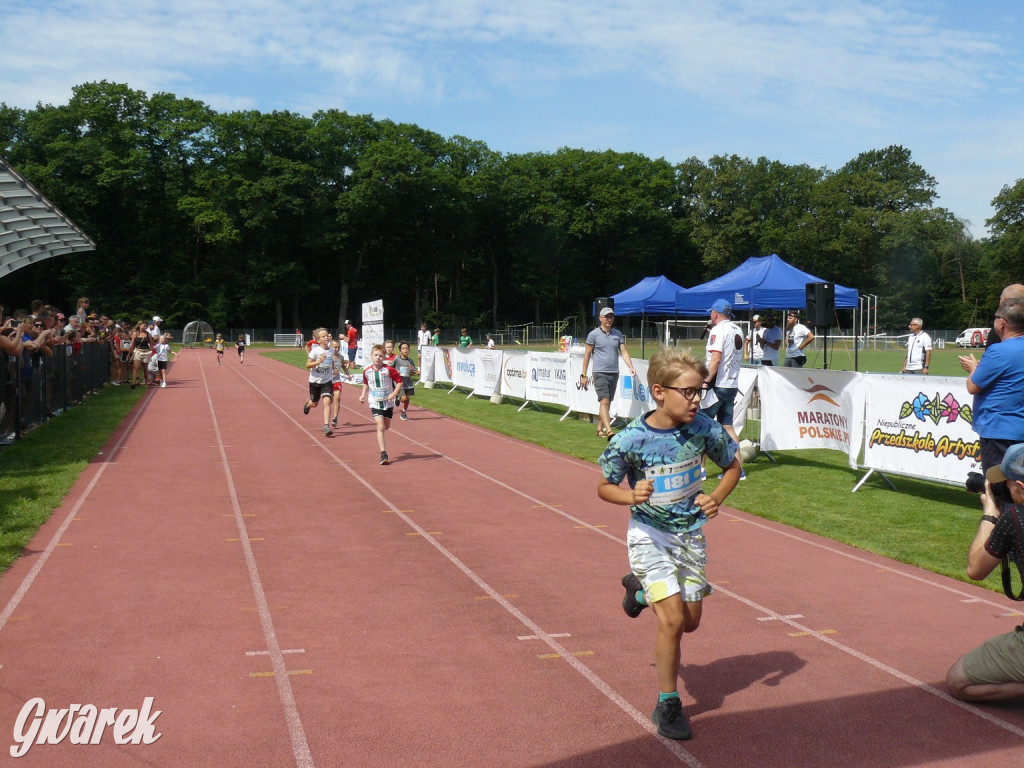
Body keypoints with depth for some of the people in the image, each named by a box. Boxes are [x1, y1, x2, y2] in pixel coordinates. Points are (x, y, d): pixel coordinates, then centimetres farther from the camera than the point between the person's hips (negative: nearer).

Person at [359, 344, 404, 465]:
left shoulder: (389, 370, -12)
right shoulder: (367, 371, -3)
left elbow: (399, 381, -6)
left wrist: (394, 393, -17)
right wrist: (363, 395, 5)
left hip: (388, 402, 0)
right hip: (375, 402, 0)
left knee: (386, 427, 15)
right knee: (380, 426, -14)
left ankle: (382, 443, 48)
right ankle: (383, 454, -17)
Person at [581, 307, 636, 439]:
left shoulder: (618, 334, 11)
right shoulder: (593, 334, -1)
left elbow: (624, 352, 6)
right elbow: (587, 355, 2)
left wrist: (631, 367, -10)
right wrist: (584, 375, 0)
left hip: (614, 373, 5)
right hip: (600, 373, -5)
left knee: (607, 403, 10)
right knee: (604, 401, -15)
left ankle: (600, 429, 22)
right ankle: (609, 431, -24)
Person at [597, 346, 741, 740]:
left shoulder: (704, 427, -14)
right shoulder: (631, 439, -21)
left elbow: (733, 466, 4)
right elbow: (604, 486, -7)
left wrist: (716, 498, -14)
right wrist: (631, 496, -28)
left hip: (690, 533, 4)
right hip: (649, 533, -4)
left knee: (690, 622, 11)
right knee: (672, 619, -14)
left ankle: (641, 588, 43)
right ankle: (668, 705, 5)